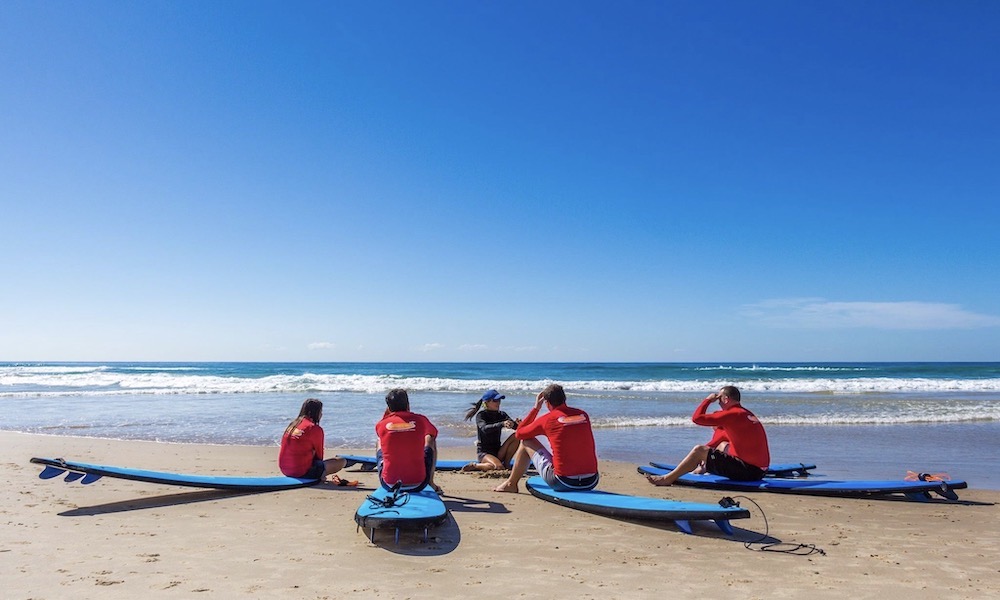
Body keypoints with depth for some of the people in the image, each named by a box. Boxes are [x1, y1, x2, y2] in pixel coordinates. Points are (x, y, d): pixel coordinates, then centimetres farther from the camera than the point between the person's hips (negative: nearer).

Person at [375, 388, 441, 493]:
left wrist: (386, 413, 19)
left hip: (389, 485, 1)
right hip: (418, 485, -1)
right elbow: (433, 434, 18)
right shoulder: (420, 420, -5)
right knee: (431, 441, 24)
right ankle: (430, 481, 30)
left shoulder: (380, 425, -5)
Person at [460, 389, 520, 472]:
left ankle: (506, 464, -8)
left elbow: (515, 427, -7)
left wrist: (517, 424, -33)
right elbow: (485, 428, -29)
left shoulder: (502, 415, 7)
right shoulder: (481, 415, -8)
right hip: (484, 452, -5)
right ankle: (475, 465, -7)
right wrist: (502, 424, -45)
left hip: (497, 452, 5)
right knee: (498, 467, -34)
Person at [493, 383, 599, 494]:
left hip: (562, 484, -4)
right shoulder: (584, 415, 6)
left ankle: (511, 484, 29)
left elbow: (519, 433, 13)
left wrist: (536, 408, 18)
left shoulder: (547, 419, -4)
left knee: (527, 442, 17)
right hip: (591, 483, 4)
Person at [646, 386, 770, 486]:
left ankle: (668, 479, 1)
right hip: (759, 470, 10)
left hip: (747, 471, -9)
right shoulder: (746, 414, 15)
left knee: (699, 450, -8)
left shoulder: (732, 414, -15)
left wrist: (708, 400, -1)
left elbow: (697, 418, -16)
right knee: (721, 445, 29)